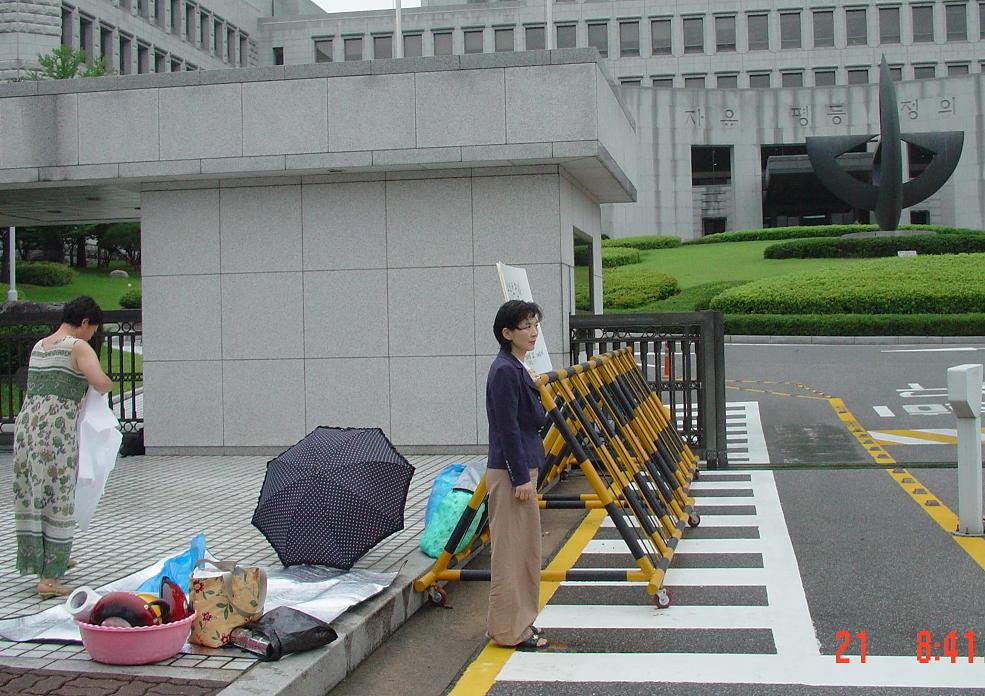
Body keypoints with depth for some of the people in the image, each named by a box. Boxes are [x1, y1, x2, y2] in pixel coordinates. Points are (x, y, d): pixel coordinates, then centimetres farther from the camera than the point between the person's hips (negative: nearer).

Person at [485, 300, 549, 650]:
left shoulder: (515, 368, 14)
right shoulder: (504, 371, -16)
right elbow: (508, 430, -19)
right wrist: (521, 478, -19)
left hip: (523, 469, 10)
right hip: (509, 474, -10)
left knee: (525, 550, 15)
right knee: (511, 551, -3)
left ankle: (520, 624, 24)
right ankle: (510, 631, 6)